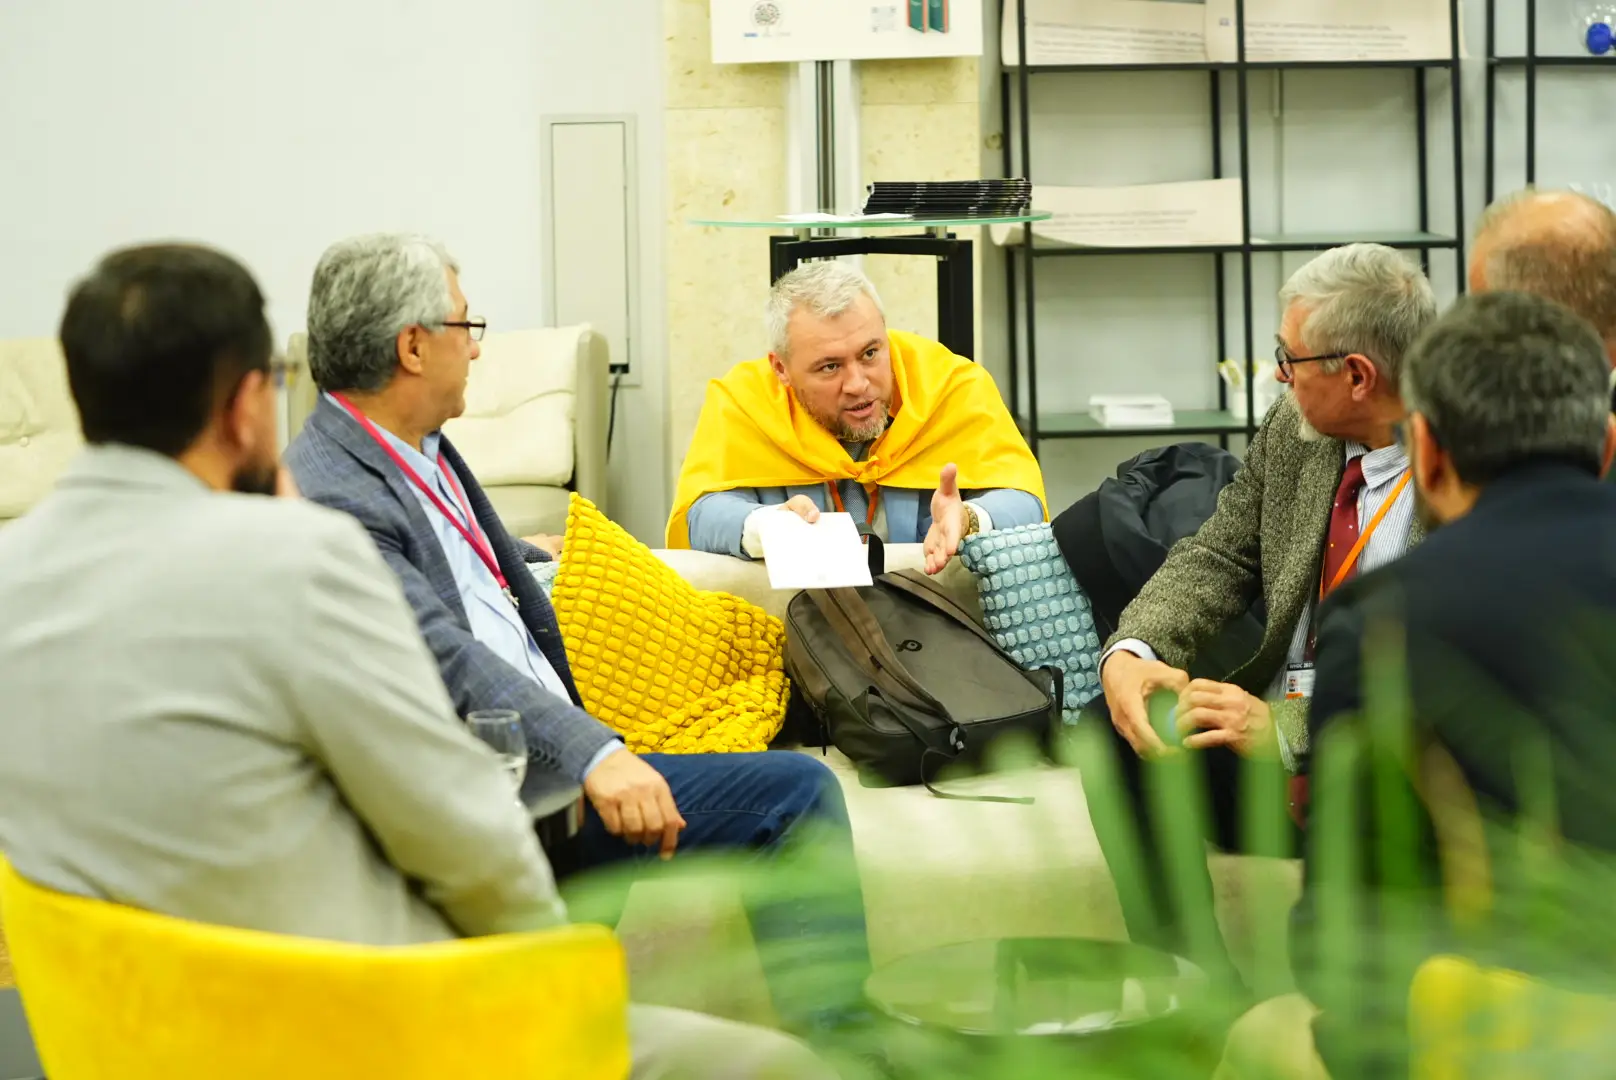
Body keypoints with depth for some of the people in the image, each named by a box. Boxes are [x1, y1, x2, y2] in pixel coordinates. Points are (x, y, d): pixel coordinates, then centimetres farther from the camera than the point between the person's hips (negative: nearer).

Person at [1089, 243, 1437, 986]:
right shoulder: (1293, 432, 6)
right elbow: (1218, 556, 10)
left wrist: (1287, 729, -28)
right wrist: (1131, 651, -12)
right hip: (1267, 728, 6)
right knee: (1119, 741, -17)